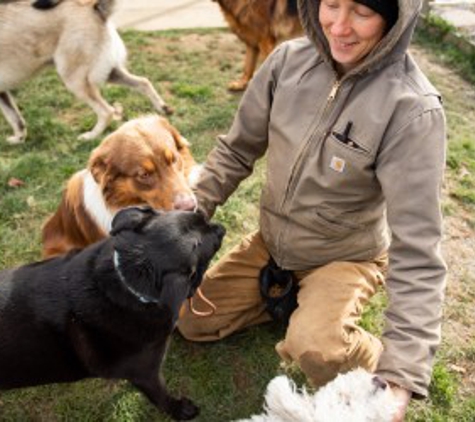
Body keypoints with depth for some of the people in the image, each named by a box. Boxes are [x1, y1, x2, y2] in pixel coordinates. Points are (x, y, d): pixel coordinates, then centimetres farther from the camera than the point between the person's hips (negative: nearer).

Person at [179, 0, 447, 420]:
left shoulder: (413, 109, -26)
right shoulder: (289, 60, -12)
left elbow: (417, 250, -27)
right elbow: (236, 151, 0)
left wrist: (401, 376, -32)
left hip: (347, 257, -4)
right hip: (271, 243, 5)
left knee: (314, 347, -33)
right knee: (191, 320, 6)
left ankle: (373, 359, 2)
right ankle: (293, 298, 21)